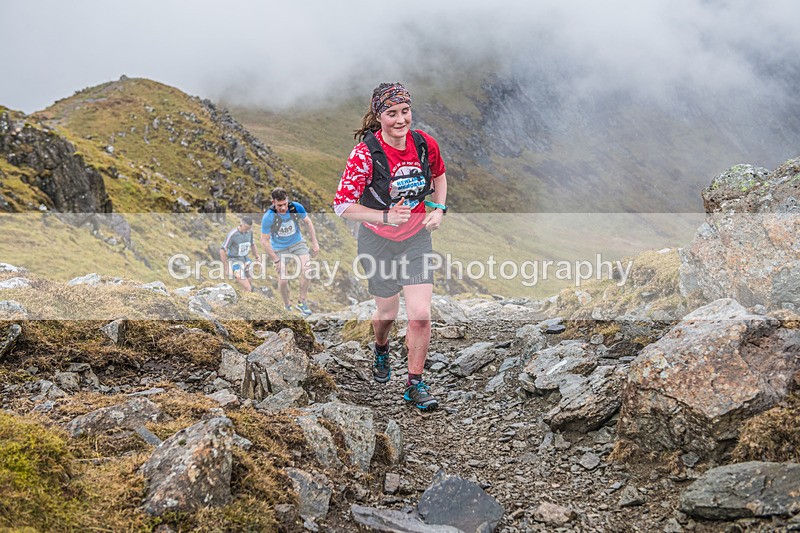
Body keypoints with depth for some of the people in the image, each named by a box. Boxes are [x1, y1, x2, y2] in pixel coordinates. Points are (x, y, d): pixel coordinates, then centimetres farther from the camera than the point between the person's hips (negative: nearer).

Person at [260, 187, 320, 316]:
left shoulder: (297, 207, -20)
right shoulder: (268, 217, -27)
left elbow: (307, 222, 1)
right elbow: (264, 240, -16)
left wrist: (315, 243, 1)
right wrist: (276, 260, -16)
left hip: (297, 243, 2)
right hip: (279, 248, -2)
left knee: (306, 270, -19)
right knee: (283, 281, -8)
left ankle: (302, 302, -1)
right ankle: (287, 306, 19)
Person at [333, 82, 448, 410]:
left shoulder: (425, 143, -11)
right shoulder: (365, 153, -22)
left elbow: (439, 175, 13)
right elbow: (343, 206, -21)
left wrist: (438, 209, -1)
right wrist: (386, 216, -31)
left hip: (416, 238, 2)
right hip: (378, 240, -2)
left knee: (420, 315, -8)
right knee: (387, 313, 14)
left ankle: (415, 383, 10)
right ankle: (381, 349, 50)